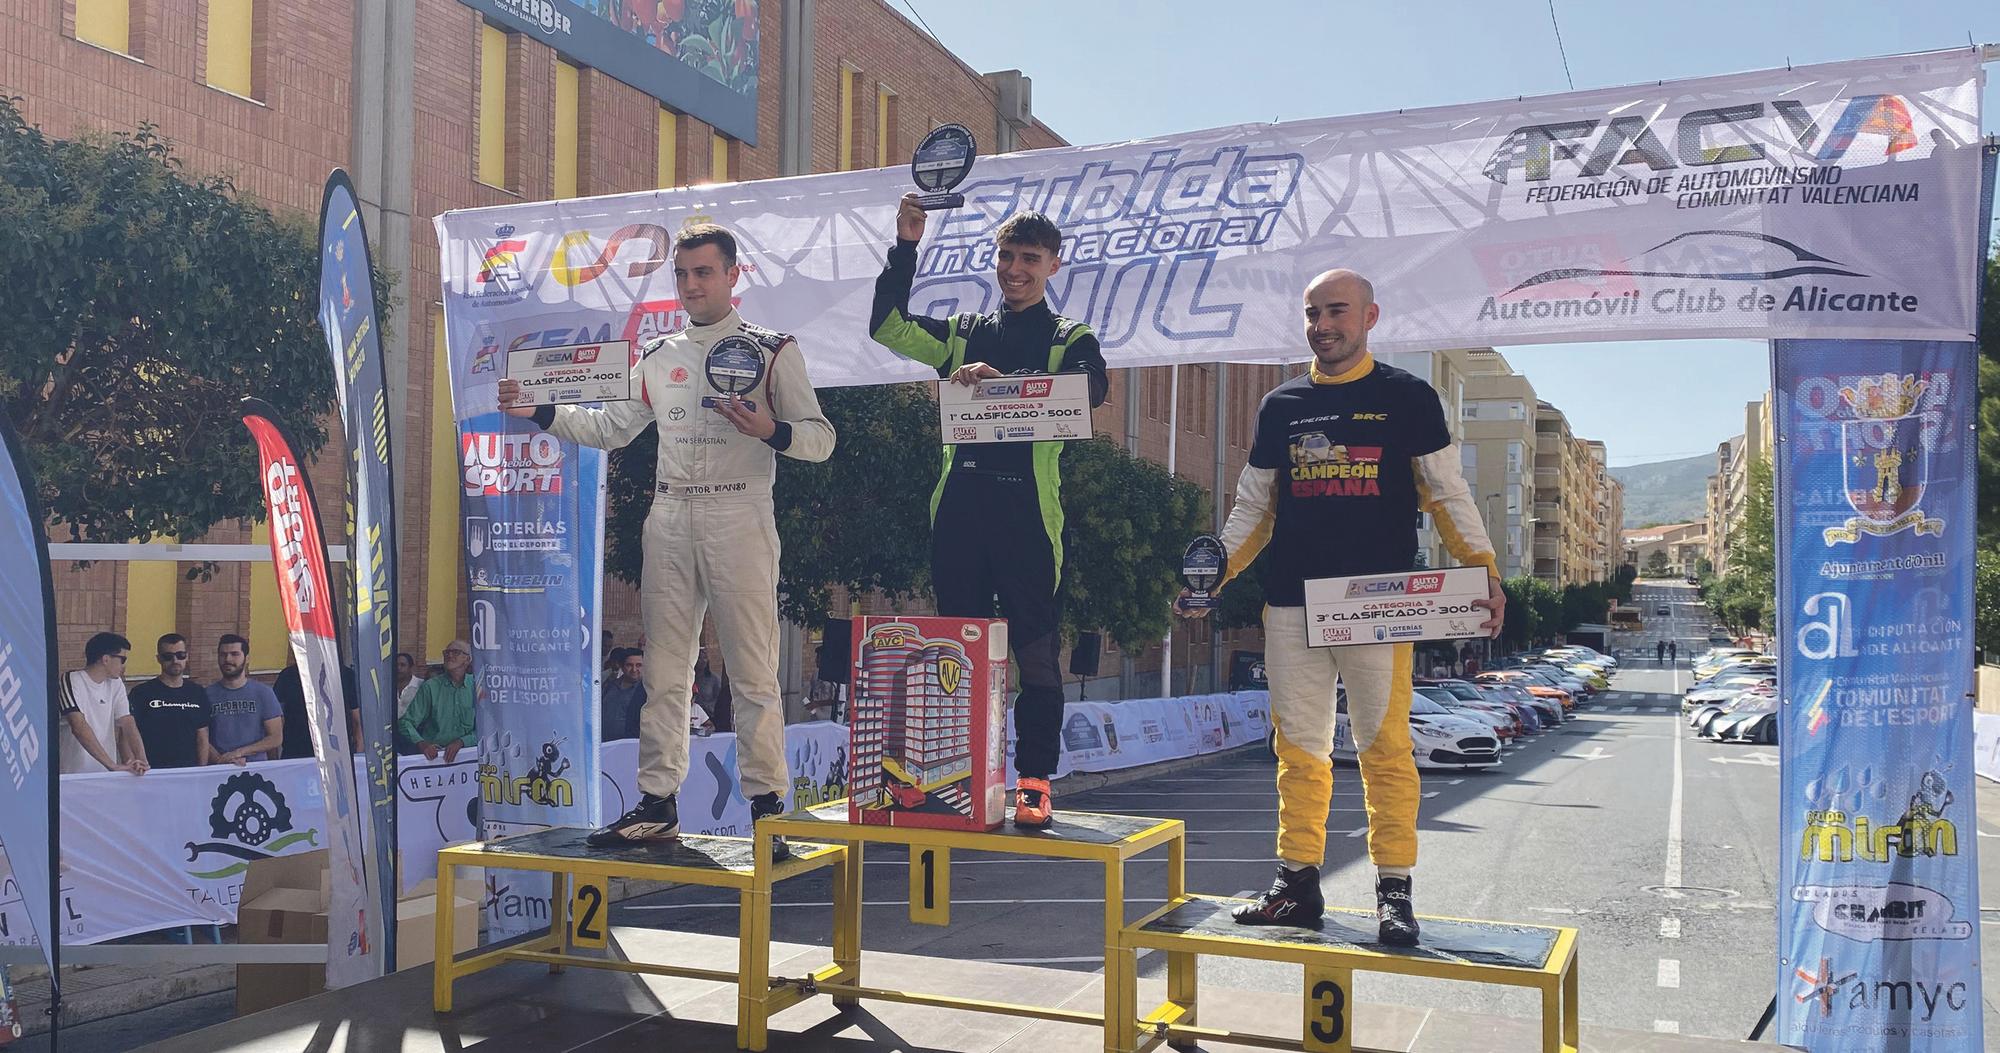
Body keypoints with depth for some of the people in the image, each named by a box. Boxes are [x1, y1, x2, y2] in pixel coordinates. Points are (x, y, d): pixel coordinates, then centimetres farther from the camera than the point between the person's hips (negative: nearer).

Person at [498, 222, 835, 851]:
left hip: (739, 522, -5)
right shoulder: (659, 356, 16)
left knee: (754, 672, -4)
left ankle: (767, 806, 5)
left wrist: (771, 431, -21)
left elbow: (821, 438, -2)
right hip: (669, 522, 5)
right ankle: (657, 804, 14)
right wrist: (541, 411, 13)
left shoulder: (773, 350, 1)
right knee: (664, 672, 7)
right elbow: (610, 428, 23)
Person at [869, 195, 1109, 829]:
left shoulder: (1070, 340, 9)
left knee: (1035, 652, -3)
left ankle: (1034, 782, 3)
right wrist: (906, 245, 3)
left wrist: (1002, 380, -27)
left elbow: (1088, 390, -13)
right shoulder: (965, 333, 20)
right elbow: (888, 326, 11)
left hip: (1028, 513, -3)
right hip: (960, 509, 4)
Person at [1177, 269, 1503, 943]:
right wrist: (1213, 575, 3)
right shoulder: (1281, 406, 14)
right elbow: (1252, 508, 16)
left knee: (1385, 747, -3)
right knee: (1298, 747, 6)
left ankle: (1394, 890, 5)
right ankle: (1298, 882, 14)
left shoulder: (1407, 398, 6)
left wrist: (1485, 571, -9)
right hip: (1290, 606, 3)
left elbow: (1448, 496, 4)